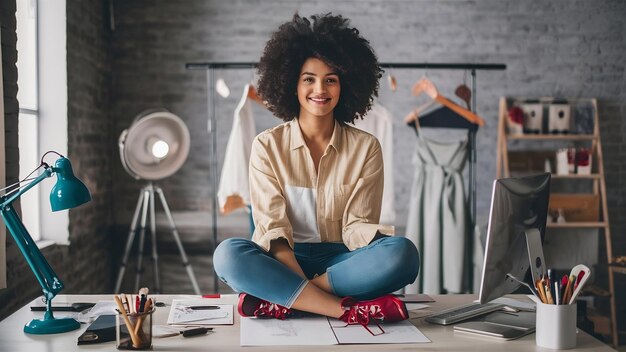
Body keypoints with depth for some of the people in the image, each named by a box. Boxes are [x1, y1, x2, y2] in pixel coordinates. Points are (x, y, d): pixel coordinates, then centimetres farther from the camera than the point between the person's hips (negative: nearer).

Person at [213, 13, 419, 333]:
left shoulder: (366, 148, 5)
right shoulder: (267, 146, 3)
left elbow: (356, 226, -1)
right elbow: (273, 227, -7)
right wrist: (300, 275, -25)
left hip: (342, 260, 1)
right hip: (284, 260, 0)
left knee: (402, 253, -29)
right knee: (228, 254, -31)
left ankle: (282, 300, -29)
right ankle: (351, 310, -34)